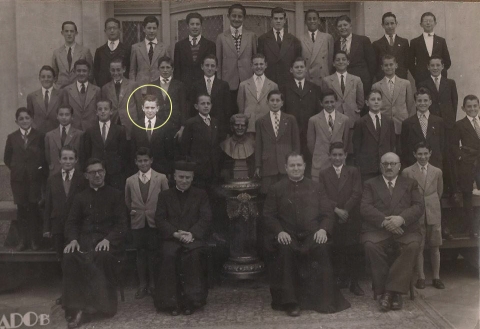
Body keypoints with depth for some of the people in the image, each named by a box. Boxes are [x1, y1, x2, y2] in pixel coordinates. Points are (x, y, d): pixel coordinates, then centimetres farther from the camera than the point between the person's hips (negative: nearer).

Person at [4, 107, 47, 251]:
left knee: (33, 208, -1)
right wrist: (15, 168, 4)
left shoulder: (39, 136, 0)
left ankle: (34, 239, 10)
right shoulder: (12, 137, 8)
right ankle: (22, 240, 14)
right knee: (21, 209, 5)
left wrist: (41, 170, -6)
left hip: (35, 178, -2)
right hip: (18, 178, 2)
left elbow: (45, 157, 2)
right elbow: (7, 158, 14)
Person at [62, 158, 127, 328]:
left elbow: (121, 223, 3)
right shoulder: (80, 197, 21)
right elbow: (71, 222, 12)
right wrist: (73, 239, -11)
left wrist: (108, 239, -16)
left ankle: (101, 306, -24)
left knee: (101, 257, -37)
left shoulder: (116, 195, 12)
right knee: (69, 258, -31)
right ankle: (76, 307, -24)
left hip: (107, 240, -2)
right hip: (85, 239, 2)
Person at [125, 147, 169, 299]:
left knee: (153, 252, 1)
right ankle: (142, 285, 16)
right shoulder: (130, 180, 9)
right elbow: (127, 201, 19)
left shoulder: (161, 178, 1)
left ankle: (152, 284, 14)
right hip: (137, 222, 2)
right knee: (140, 253, 5)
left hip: (155, 222, -2)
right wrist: (131, 211, 6)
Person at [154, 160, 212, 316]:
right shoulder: (164, 195, 15)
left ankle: (191, 300, -21)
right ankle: (171, 301, -20)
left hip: (194, 237, 0)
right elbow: (160, 220, 5)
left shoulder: (201, 195, 14)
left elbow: (206, 219, 2)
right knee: (168, 255, -31)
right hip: (171, 237, 1)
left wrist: (192, 234, -15)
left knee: (194, 254, -33)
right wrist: (175, 233, -13)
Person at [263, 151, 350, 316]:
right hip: (287, 236, -1)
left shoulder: (315, 188, 18)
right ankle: (289, 302, -22)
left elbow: (327, 213, 12)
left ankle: (324, 299, -19)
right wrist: (279, 231, -13)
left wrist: (323, 229, -9)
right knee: (285, 250, -34)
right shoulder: (276, 189, 13)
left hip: (312, 235, 1)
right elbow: (268, 216, 6)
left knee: (322, 249, -32)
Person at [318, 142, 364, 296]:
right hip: (333, 219, 0)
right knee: (337, 250, 2)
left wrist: (346, 210, -12)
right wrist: (336, 209, -13)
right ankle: (342, 279, 16)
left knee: (354, 251, -3)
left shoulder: (353, 172, 10)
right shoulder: (323, 174, 10)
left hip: (351, 218, 0)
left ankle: (354, 282, 6)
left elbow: (357, 194, -1)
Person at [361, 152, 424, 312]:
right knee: (370, 245, -33)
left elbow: (419, 206, 5)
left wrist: (401, 218, -14)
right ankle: (383, 291, -20)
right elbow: (365, 208, 2)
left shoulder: (410, 183, 21)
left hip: (405, 228, 1)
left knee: (413, 245, -32)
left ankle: (394, 291, -23)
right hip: (378, 228, -1)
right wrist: (384, 221, -15)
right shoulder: (370, 184, 18)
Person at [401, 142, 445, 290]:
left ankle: (436, 277, 18)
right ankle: (421, 277, 13)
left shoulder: (437, 172, 6)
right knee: (418, 247, 2)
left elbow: (439, 192, 16)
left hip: (434, 213, 2)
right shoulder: (407, 172, -2)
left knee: (435, 247, 6)